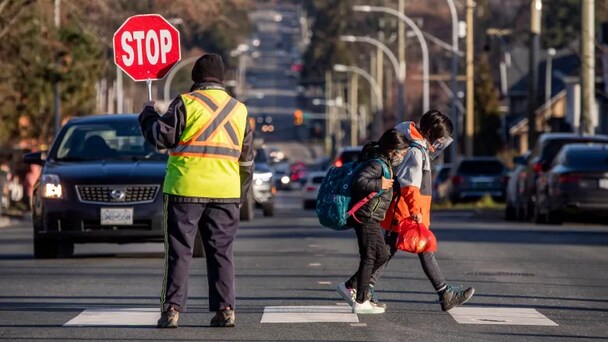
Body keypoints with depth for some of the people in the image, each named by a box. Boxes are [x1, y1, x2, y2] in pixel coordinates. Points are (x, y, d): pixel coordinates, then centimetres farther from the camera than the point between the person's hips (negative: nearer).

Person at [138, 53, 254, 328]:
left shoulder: (186, 104, -5)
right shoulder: (239, 110, 12)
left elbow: (161, 136, -6)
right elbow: (246, 158, 18)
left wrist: (148, 115, 11)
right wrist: (242, 193, 26)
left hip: (186, 190, -4)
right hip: (226, 192, 4)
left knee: (179, 251, 1)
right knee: (221, 251, 10)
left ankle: (172, 309, -3)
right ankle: (225, 309, 4)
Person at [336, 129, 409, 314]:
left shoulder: (384, 163, 14)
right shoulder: (377, 164, -17)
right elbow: (359, 182, -30)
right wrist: (380, 185, -26)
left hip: (371, 219, 10)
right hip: (366, 217, -10)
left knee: (381, 255, 15)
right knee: (369, 258, -5)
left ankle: (349, 287, 19)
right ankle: (361, 302, -1)